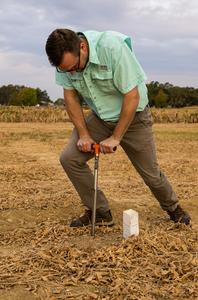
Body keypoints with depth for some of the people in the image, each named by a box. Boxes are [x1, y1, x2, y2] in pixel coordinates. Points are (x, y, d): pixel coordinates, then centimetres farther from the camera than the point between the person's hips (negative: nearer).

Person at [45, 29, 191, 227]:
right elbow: (70, 95, -4)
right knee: (69, 158, -10)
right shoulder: (65, 59, -16)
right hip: (99, 118, 5)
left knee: (151, 172, 4)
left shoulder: (113, 47, -31)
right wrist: (83, 134, -11)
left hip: (132, 117, -4)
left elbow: (132, 96, -27)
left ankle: (172, 207, 35)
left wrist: (116, 137, -23)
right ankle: (100, 212, 3)